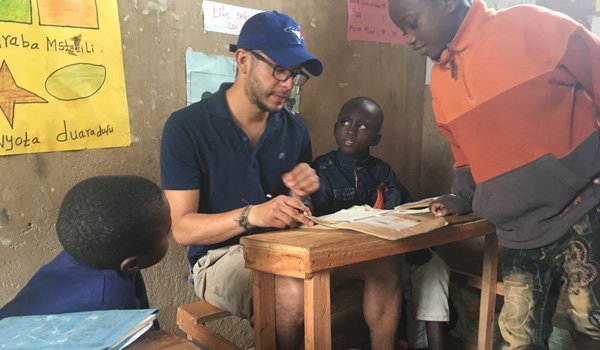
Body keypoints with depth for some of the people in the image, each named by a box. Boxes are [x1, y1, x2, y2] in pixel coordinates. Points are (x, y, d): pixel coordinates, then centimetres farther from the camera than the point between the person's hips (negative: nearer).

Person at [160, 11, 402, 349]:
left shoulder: (295, 129, 4)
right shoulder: (187, 127, -11)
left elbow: (298, 211, 13)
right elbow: (183, 227, -15)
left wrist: (302, 193, -12)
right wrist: (251, 214, -32)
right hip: (221, 255, -5)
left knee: (383, 269, -10)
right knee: (294, 293, -33)